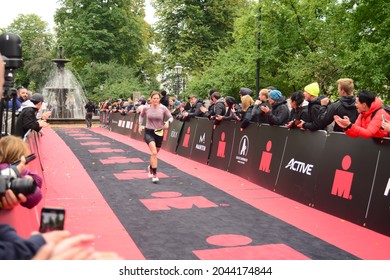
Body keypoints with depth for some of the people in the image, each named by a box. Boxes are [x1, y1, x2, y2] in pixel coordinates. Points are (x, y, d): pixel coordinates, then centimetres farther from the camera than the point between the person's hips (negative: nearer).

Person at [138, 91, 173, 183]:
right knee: (154, 152, -22)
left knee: (155, 153, 18)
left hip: (159, 133, 2)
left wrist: (167, 122, -20)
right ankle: (154, 175, -17)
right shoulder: (146, 108, -6)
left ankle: (150, 167, 50)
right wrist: (140, 125, 5)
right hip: (148, 132, -2)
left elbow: (171, 117, 0)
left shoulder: (163, 108, -8)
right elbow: (141, 116, 14)